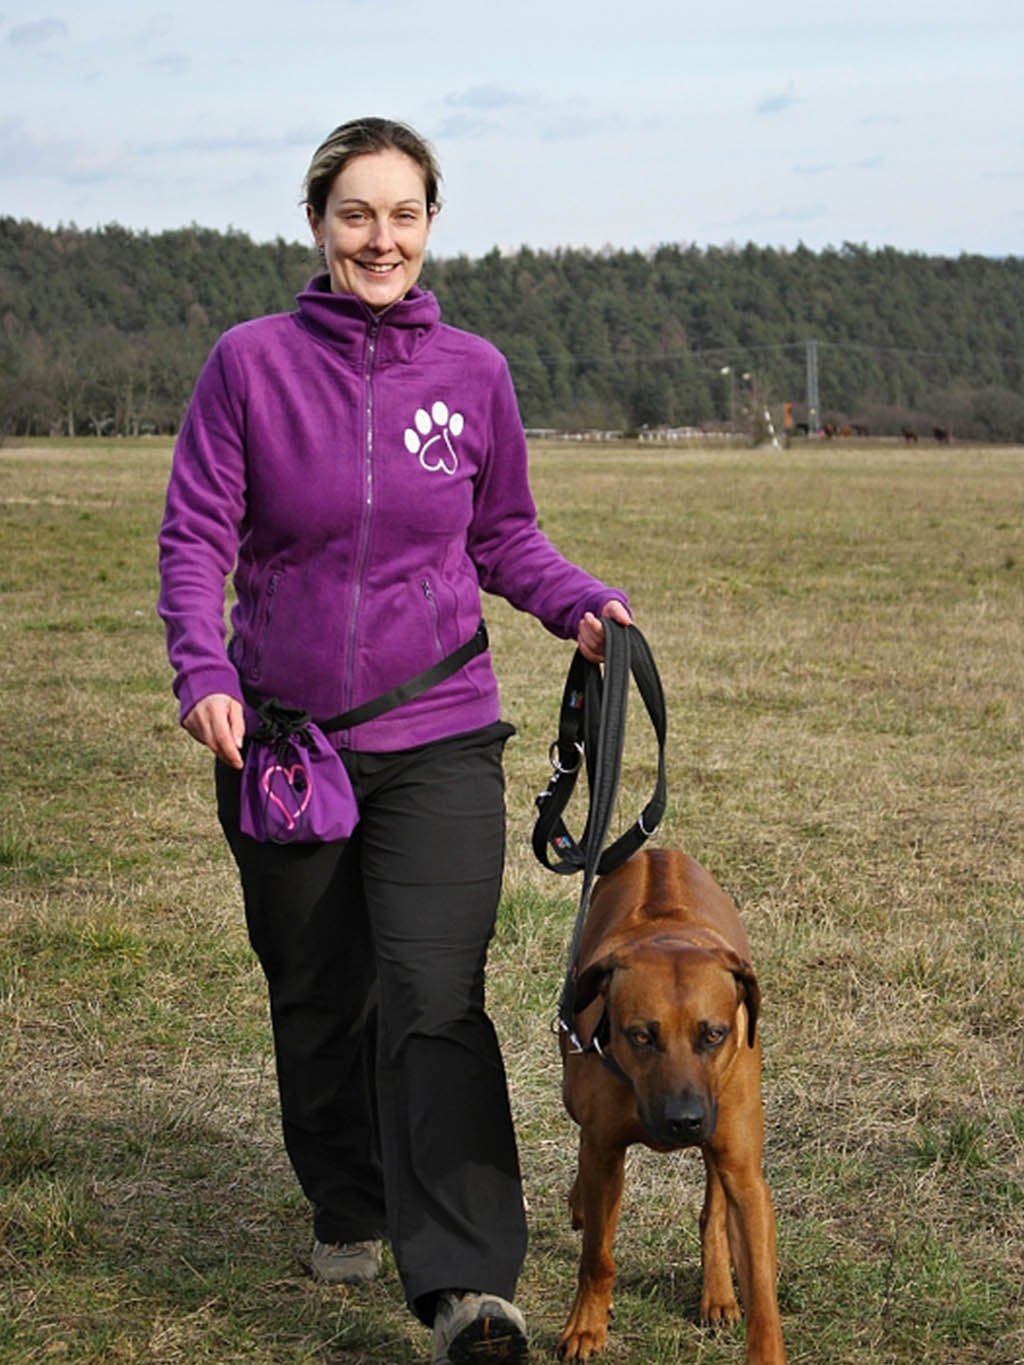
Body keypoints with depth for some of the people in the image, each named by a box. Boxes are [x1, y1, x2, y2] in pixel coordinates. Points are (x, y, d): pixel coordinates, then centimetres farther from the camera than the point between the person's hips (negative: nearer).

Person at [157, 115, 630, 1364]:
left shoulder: (471, 373, 2)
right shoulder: (250, 362, -3)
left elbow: (505, 536, 14)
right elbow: (195, 537, -3)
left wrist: (581, 605, -5)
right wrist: (202, 669, -19)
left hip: (437, 736, -1)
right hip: (280, 736, 1)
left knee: (432, 998, -13)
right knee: (317, 999, 14)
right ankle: (345, 1205, 37)